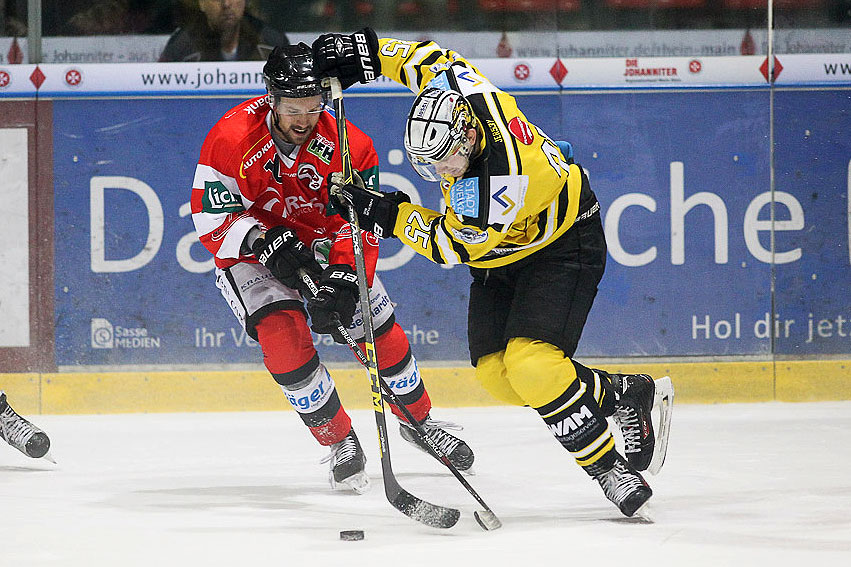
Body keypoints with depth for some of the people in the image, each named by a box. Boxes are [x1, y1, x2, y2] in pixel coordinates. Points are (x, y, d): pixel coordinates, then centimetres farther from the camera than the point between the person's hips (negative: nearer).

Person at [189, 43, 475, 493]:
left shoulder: (348, 145, -20)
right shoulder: (230, 138, -26)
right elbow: (212, 220, -22)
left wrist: (343, 282, -34)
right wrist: (268, 242, -37)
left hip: (322, 245, 3)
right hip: (247, 253, -2)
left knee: (382, 332, -1)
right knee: (283, 334, -25)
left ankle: (417, 421, 28)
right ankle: (339, 441, -7)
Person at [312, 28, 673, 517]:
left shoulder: (498, 187, -39)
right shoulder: (454, 85, -21)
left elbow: (452, 245, -24)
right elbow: (431, 58, 3)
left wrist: (389, 216, -20)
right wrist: (368, 52, -4)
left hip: (562, 247, -9)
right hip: (500, 258, 9)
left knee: (530, 364, -25)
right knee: (495, 372, -1)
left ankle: (609, 466, -11)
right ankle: (617, 393, 17)